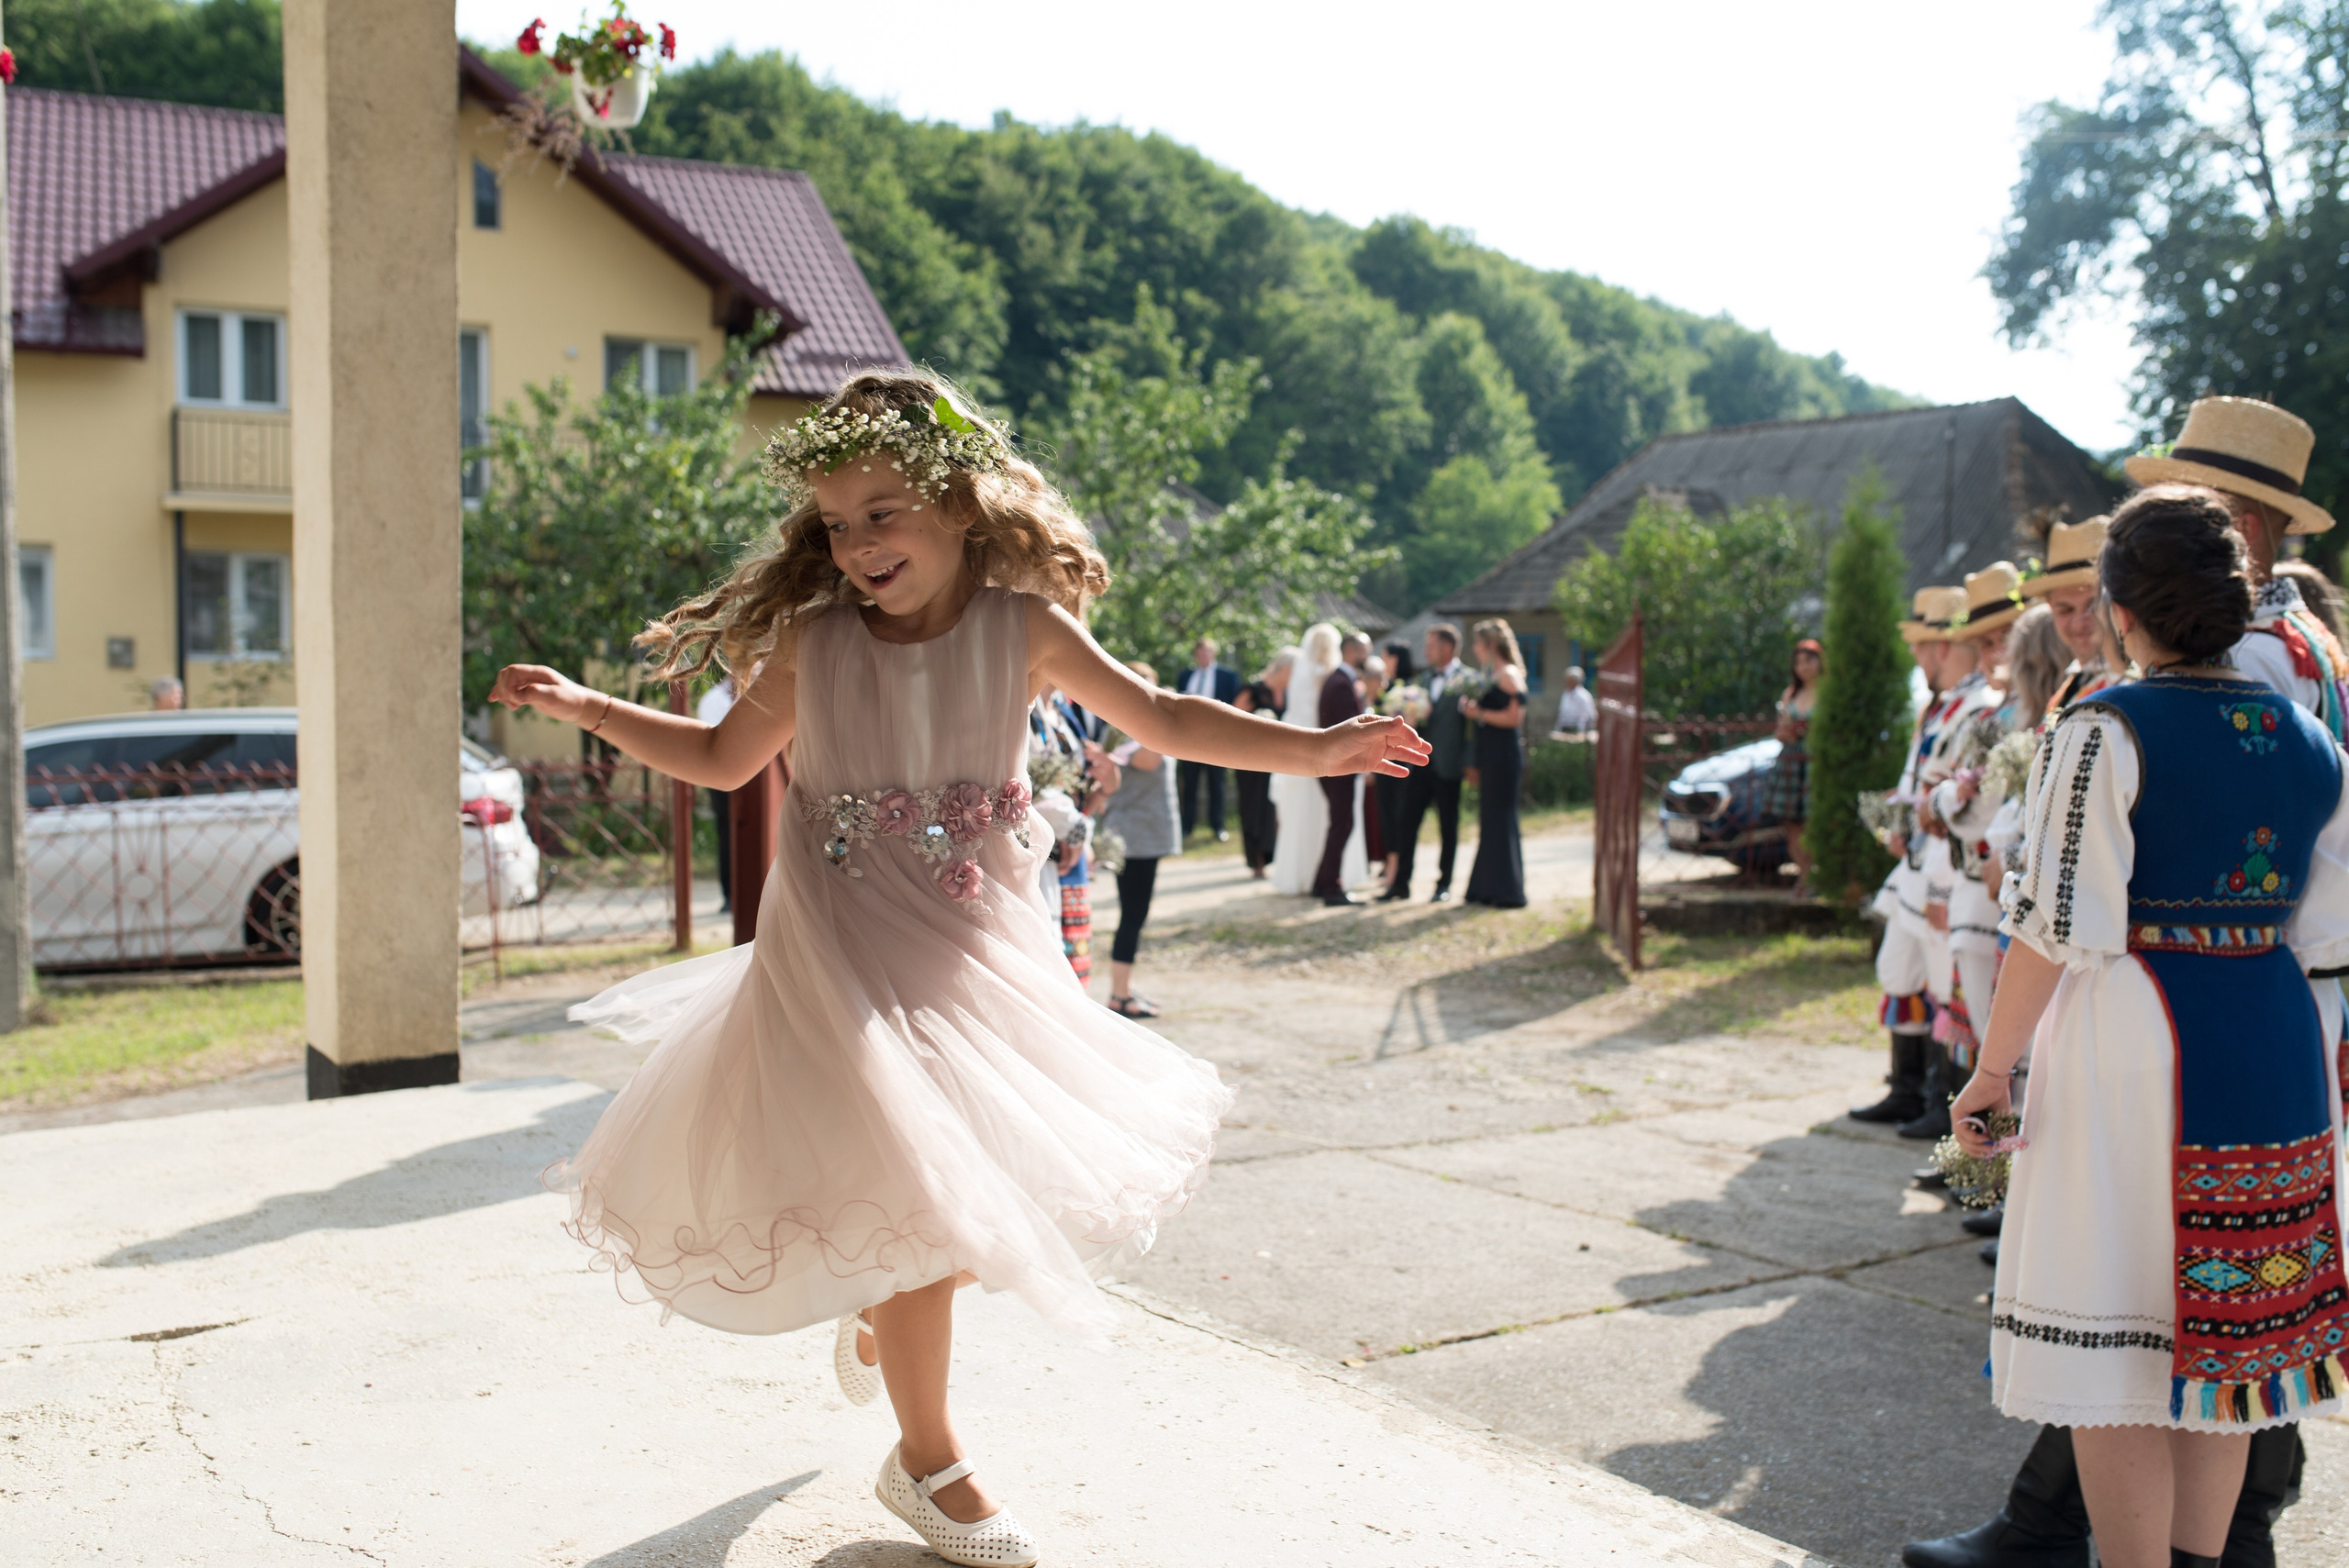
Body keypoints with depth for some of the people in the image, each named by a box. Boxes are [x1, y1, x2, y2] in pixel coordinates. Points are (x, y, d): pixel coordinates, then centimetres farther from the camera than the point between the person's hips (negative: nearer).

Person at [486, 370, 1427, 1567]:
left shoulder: (1024, 627, -5)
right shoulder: (812, 640, -4)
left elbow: (1163, 720, -2)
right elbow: (724, 758, 10)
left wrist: (1317, 749, -10)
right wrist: (587, 710, 3)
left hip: (981, 954, 3)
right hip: (850, 962, -2)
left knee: (1009, 1185, 10)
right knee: (918, 1196, -5)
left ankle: (883, 1317, 43)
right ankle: (926, 1462, 17)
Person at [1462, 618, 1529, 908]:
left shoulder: (1508, 675, -12)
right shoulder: (1492, 675, 16)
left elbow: (1513, 717, -20)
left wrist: (1480, 713, -16)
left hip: (1504, 756, -10)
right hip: (1490, 756, 10)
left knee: (1500, 818, -6)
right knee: (1490, 819, 12)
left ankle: (1508, 892, 0)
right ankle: (1488, 888, 18)